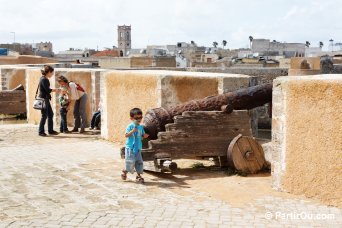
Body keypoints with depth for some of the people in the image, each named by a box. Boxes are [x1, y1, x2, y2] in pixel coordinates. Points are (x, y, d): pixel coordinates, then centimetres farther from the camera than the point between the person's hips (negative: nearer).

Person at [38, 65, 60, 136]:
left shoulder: (44, 79, 13)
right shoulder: (44, 79, -17)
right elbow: (47, 90, -20)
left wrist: (53, 90, 8)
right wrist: (55, 90, -7)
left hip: (46, 99, 10)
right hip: (43, 99, -10)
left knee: (50, 114, 13)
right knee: (44, 115, -3)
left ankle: (50, 130, 19)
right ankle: (41, 131, 5)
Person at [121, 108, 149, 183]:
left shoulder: (141, 127, 9)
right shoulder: (130, 126, -10)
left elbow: (142, 135, 16)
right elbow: (126, 135, -17)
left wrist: (145, 135, -6)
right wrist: (132, 131, -31)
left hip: (138, 148, 6)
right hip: (130, 148, -6)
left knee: (139, 162, 5)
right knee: (130, 161, -5)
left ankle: (138, 176, 16)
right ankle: (124, 172, 19)